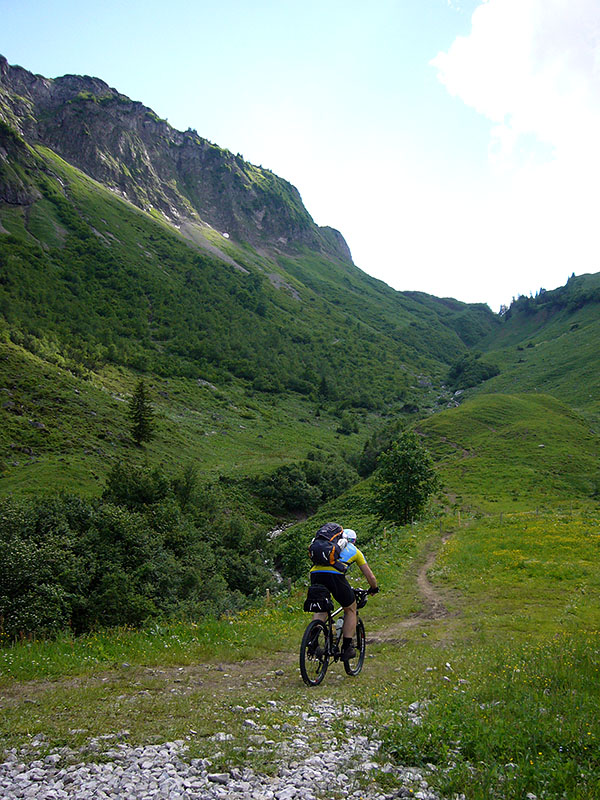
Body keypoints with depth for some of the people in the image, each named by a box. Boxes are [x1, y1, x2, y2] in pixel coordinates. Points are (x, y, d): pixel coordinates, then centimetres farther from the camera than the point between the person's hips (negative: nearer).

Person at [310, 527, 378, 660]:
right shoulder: (355, 551, 30)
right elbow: (370, 577, 32)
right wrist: (374, 589, 52)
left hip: (315, 572, 3)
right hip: (335, 575, -3)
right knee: (350, 609, 20)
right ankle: (347, 648, 17)